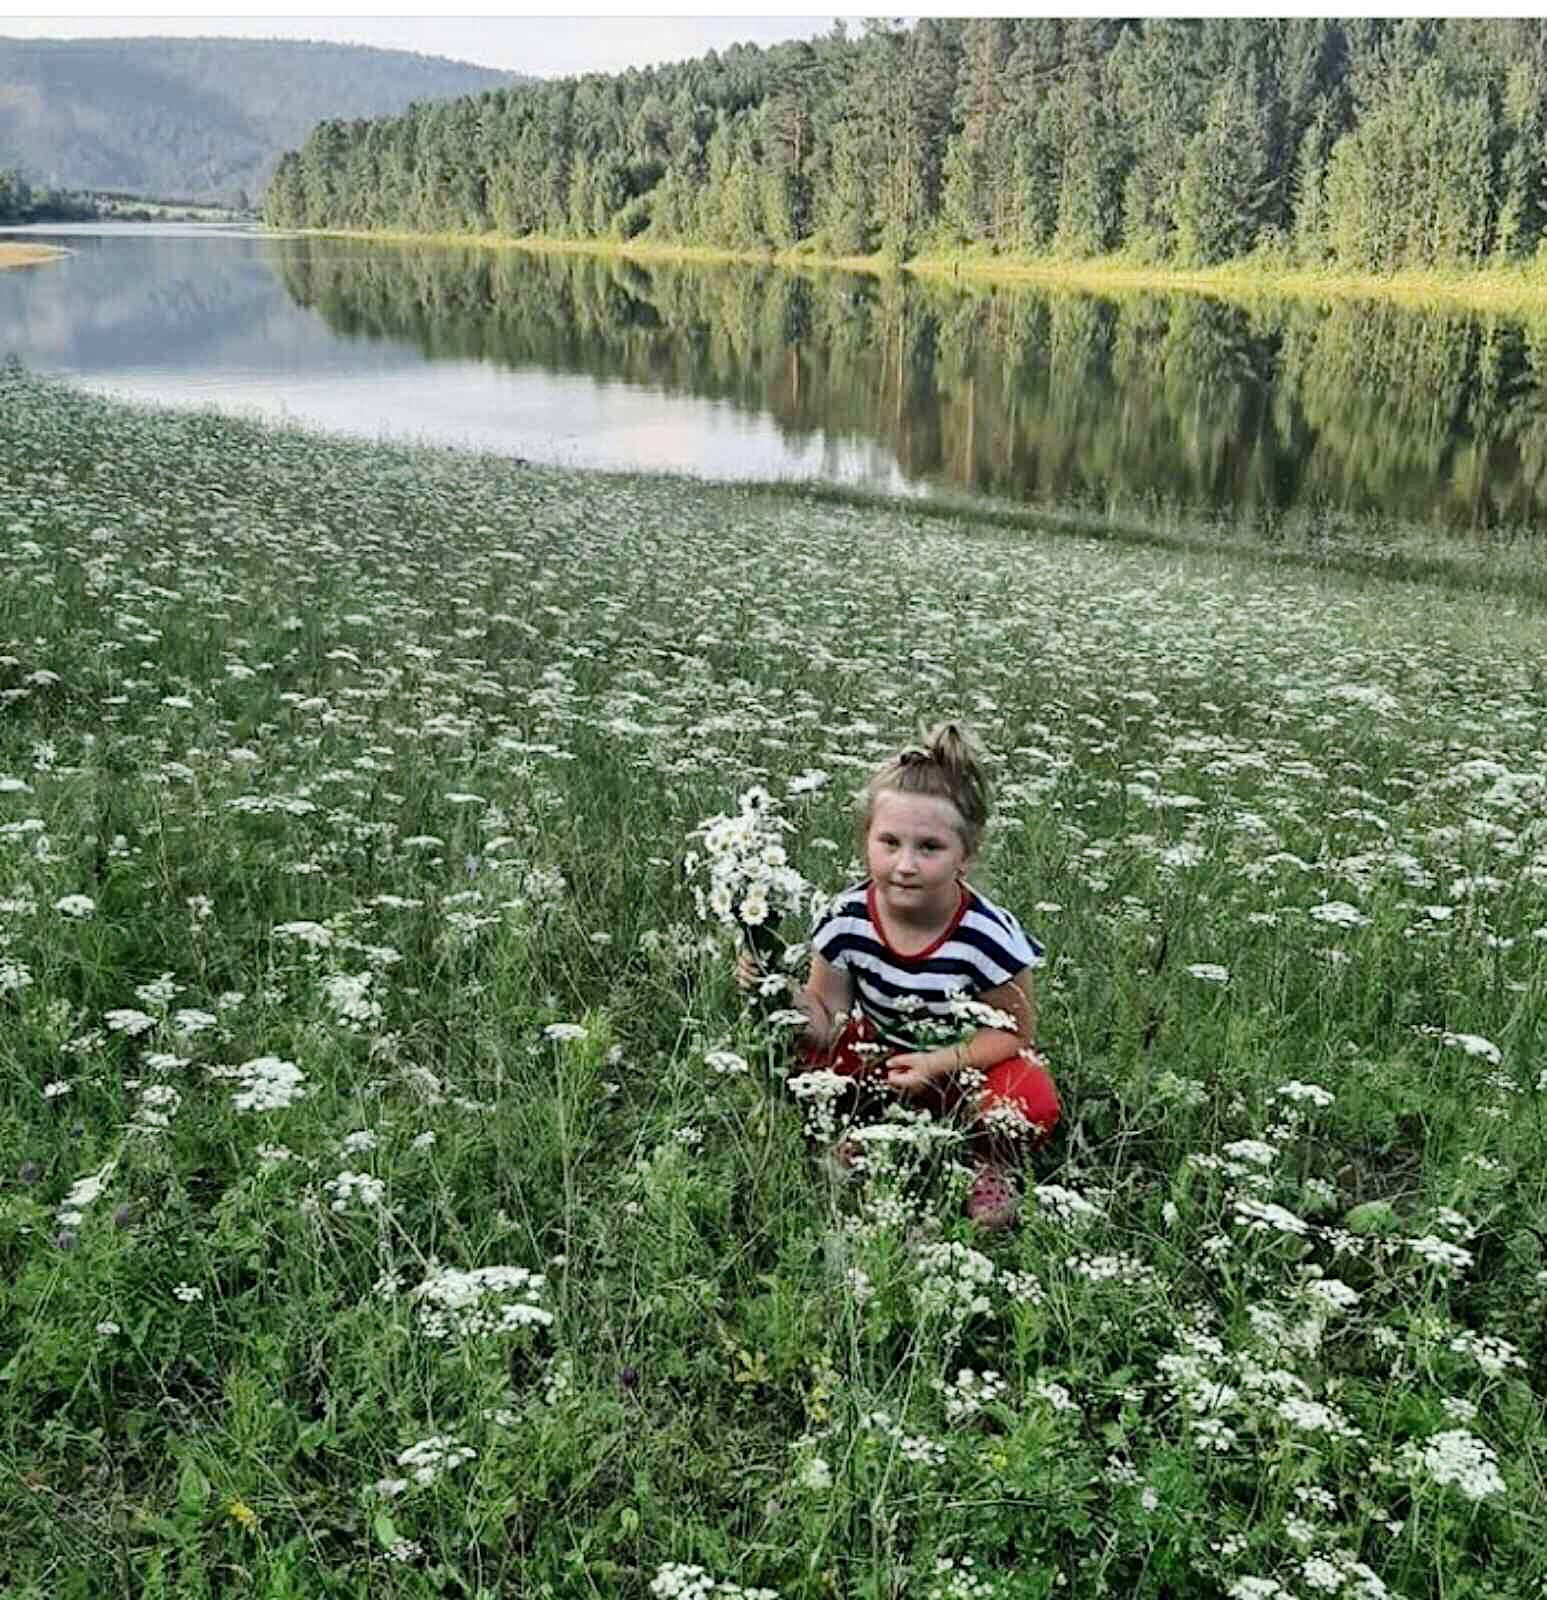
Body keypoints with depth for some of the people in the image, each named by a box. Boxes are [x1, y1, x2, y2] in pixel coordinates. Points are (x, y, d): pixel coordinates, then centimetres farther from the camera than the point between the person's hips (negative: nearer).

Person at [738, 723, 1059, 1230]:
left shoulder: (988, 936, -28)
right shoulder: (847, 920, -21)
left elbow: (1014, 1033, -16)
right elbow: (826, 1026, -14)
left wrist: (939, 1064, -29)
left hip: (969, 1060, -3)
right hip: (882, 1053, 3)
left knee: (1032, 1105, -32)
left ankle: (990, 1164, 4)